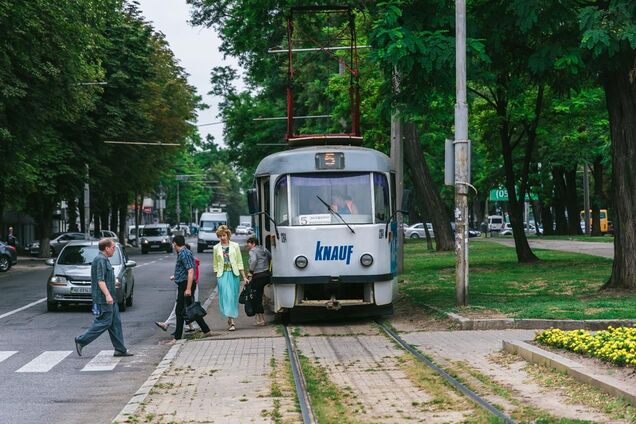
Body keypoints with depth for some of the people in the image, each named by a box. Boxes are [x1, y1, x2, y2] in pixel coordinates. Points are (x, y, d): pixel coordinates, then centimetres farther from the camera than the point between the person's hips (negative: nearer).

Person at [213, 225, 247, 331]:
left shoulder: (235, 246, 5)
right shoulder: (216, 248, 8)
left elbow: (239, 262, 6)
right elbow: (215, 264, 12)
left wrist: (244, 277, 4)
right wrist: (217, 276, 4)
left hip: (234, 274, 0)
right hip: (222, 275, 0)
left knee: (233, 297, 0)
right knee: (226, 296, -10)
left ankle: (230, 319, 8)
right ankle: (231, 321, -14)